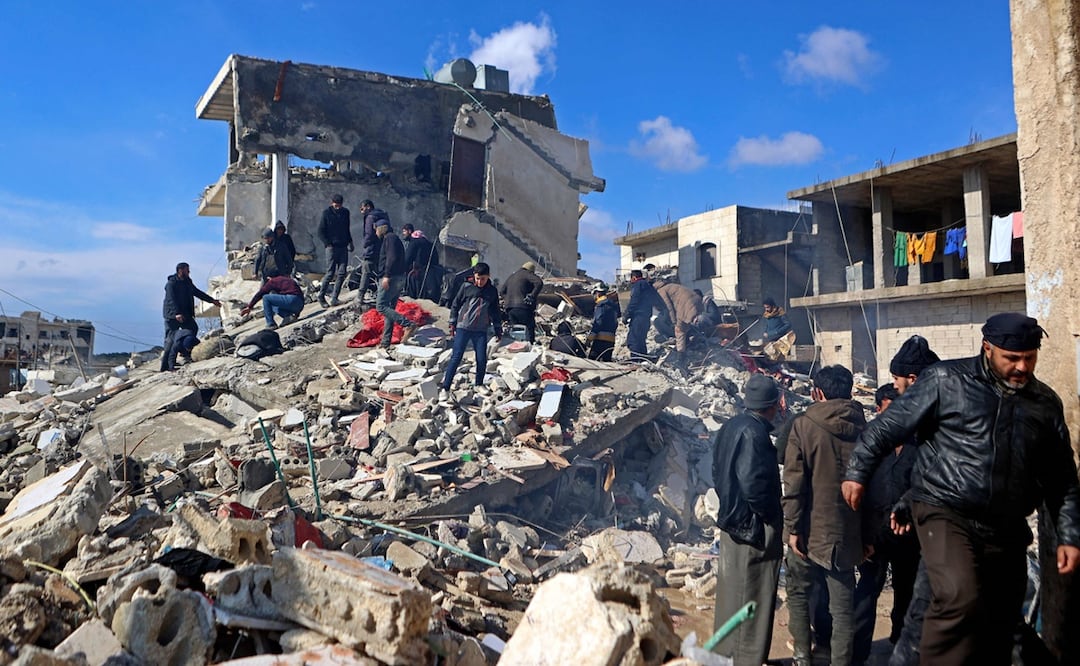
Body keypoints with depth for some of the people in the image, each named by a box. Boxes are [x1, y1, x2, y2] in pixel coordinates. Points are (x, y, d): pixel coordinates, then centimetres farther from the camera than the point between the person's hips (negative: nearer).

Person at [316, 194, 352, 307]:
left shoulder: (345, 212, 10)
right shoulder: (327, 213, -3)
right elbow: (320, 232, -3)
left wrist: (350, 242, 11)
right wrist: (328, 244, -11)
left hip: (343, 247, 4)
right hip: (332, 247, -4)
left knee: (341, 273, -2)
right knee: (330, 273, -5)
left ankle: (334, 298, 2)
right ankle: (321, 296, 10)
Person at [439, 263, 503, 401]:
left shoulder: (492, 291, 5)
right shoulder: (466, 286, -3)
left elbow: (495, 311, 16)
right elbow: (455, 304, 4)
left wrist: (498, 329, 16)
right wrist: (452, 324, 3)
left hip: (481, 330, 3)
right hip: (463, 327, -3)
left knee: (482, 359, 2)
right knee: (456, 357, -7)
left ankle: (479, 386, 20)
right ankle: (445, 388, -6)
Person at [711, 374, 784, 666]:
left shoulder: (730, 427, 7)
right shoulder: (754, 432, -20)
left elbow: (718, 473, 13)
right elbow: (752, 482, -26)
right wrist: (771, 514, -13)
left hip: (732, 521, 9)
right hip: (755, 528, -9)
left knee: (731, 593, 18)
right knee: (753, 599, 1)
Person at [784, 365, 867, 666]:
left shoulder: (804, 425, -8)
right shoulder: (863, 428, 0)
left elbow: (794, 481, -12)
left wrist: (793, 527, -7)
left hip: (811, 529, -2)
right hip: (847, 533, 2)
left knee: (798, 593, 16)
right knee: (842, 605, 8)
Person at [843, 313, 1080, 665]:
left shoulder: (1046, 402, 9)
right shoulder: (947, 380, -6)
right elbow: (888, 426, -3)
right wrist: (857, 472, -2)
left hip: (1007, 530, 6)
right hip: (945, 514, -5)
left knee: (1001, 623, 12)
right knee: (960, 599, -26)